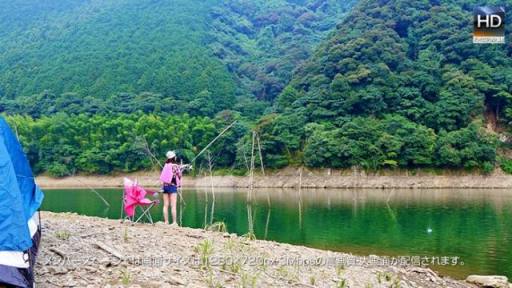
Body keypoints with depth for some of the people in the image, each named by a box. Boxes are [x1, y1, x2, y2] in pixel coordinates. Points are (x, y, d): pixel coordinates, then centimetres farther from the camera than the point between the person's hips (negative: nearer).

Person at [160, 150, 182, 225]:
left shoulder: (166, 165, 6)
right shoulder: (176, 166, -6)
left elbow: (161, 177, 7)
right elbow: (179, 176, -1)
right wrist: (179, 185, 16)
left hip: (165, 186, 5)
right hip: (172, 186, -5)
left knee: (166, 205, 7)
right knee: (173, 205, -4)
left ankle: (166, 221, 9)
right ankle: (174, 222, -6)